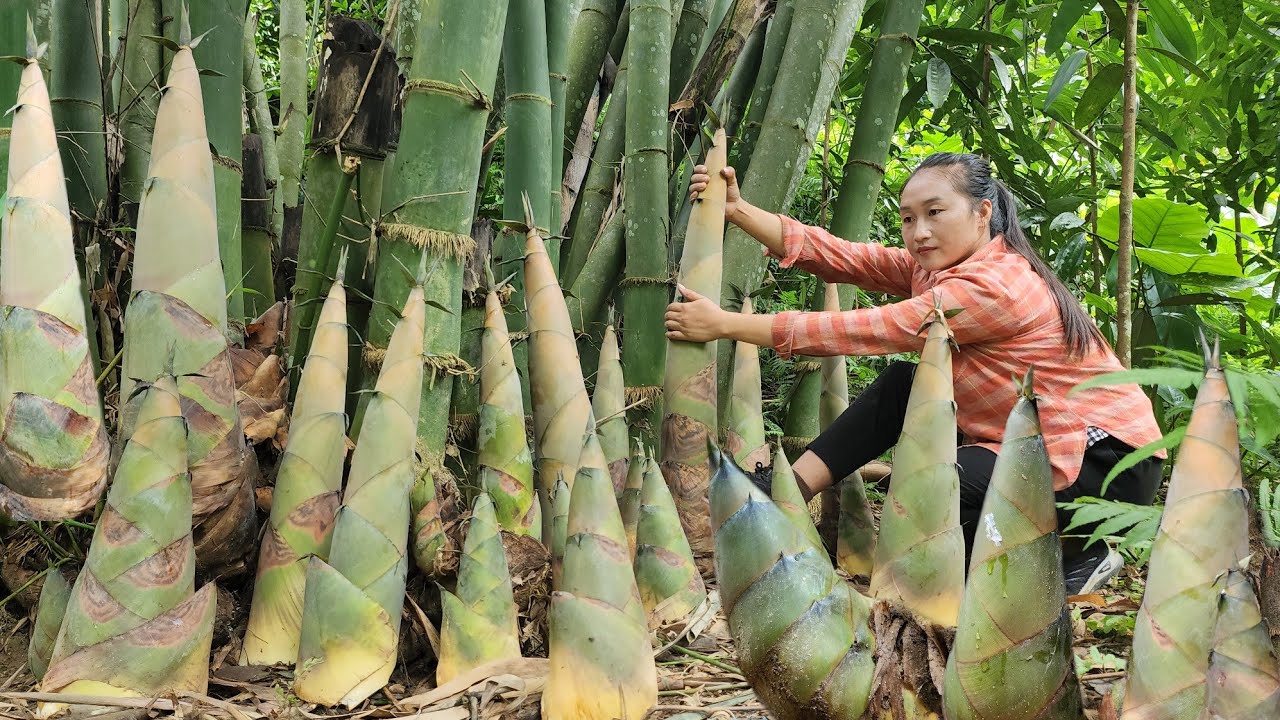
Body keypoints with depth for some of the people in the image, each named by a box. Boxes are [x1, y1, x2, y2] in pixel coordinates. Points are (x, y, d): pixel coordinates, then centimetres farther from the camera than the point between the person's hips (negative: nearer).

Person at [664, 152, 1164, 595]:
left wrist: (727, 325, -23)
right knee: (899, 385, 0)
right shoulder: (935, 265, 4)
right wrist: (736, 210, -14)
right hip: (1030, 442, 9)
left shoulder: (994, 286, -24)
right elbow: (837, 257, -4)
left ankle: (1080, 555, -7)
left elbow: (862, 332, -25)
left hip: (1110, 466, -9)